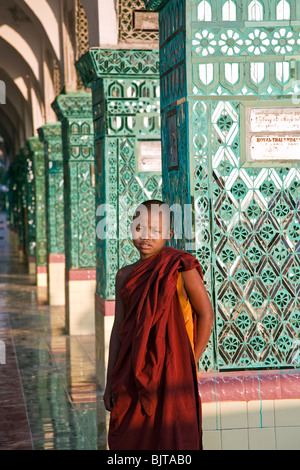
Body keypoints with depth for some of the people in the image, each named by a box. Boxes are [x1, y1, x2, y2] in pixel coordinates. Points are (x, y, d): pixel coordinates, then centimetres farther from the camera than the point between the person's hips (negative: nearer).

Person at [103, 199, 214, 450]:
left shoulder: (181, 267, -6)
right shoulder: (126, 275, 9)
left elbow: (206, 314, -2)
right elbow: (118, 328, 11)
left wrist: (191, 364, -3)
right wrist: (110, 382, 9)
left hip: (171, 370, -5)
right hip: (133, 374, 5)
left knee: (172, 441, -2)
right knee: (128, 441, 7)